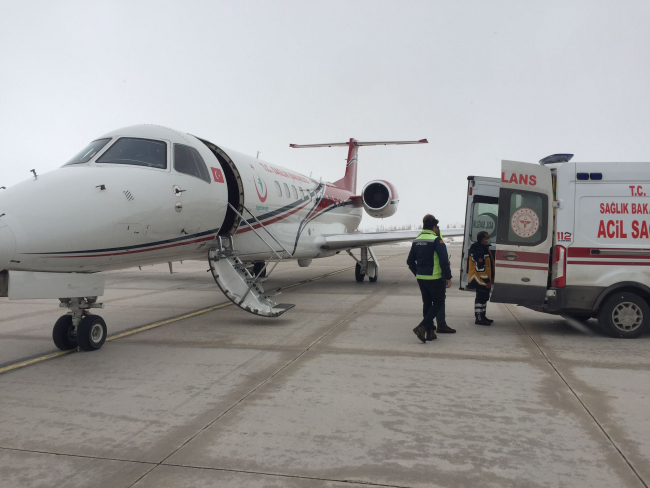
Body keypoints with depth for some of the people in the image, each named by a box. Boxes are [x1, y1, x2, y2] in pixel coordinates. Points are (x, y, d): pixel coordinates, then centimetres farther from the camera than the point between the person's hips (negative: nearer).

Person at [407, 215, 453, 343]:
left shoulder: (416, 241, 8)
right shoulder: (436, 240, -14)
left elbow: (410, 261, 13)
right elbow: (444, 261, -18)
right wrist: (448, 277, -9)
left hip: (421, 278, 7)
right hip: (435, 278, -7)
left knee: (427, 303, 15)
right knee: (438, 303, 5)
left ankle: (430, 332, 18)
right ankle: (422, 327, -10)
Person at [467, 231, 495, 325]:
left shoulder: (485, 249, 15)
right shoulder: (479, 251, -21)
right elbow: (480, 267, -25)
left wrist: (490, 278, 22)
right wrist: (487, 281, -22)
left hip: (485, 280, 11)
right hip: (481, 280, -11)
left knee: (484, 297, 17)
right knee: (481, 298, -7)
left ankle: (482, 316, 27)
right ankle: (479, 318, -2)